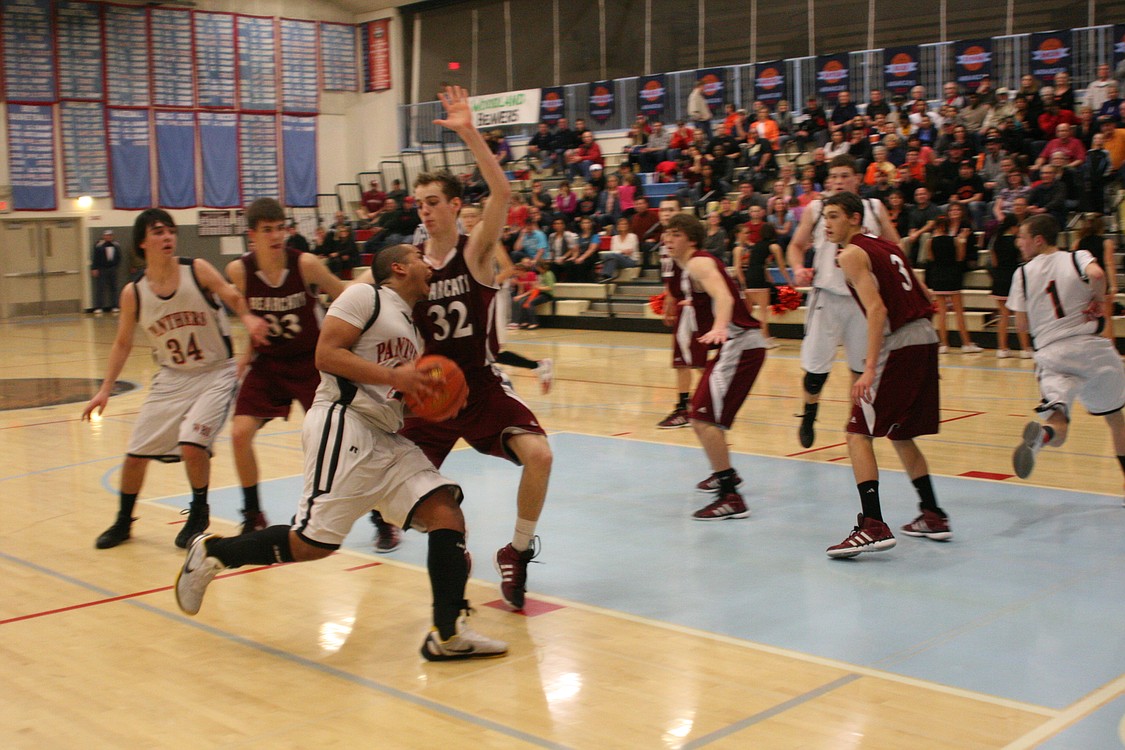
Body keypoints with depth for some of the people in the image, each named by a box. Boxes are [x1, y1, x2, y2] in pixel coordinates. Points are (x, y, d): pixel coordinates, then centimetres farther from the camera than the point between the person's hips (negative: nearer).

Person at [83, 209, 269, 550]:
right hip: (172, 378, 3)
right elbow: (123, 344, 5)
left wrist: (248, 317, -32)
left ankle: (199, 516, 6)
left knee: (191, 444, -21)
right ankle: (123, 522, 29)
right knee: (136, 453, 3)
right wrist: (105, 389, 0)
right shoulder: (133, 292, -5)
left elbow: (232, 297, -9)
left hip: (216, 374, -3)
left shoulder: (197, 270, -13)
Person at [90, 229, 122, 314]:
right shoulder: (99, 246, -7)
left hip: (112, 269, 4)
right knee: (100, 288, -3)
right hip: (102, 269, -4)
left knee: (113, 288, 7)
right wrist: (94, 269, -10)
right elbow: (94, 258, -7)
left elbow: (119, 257, 14)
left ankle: (114, 306, 14)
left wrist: (116, 265, 5)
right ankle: (98, 307, 0)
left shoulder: (116, 246, 5)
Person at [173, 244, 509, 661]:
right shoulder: (366, 297, 0)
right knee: (314, 542, -12)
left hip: (386, 439, 9)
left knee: (445, 509, -7)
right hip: (344, 423, -9)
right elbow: (326, 354, -11)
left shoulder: (413, 330, 26)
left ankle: (449, 634, -7)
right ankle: (212, 552, 10)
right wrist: (393, 375, -16)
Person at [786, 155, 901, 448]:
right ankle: (808, 417, 21)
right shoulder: (815, 210, 3)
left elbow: (894, 247, 11)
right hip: (827, 295, -1)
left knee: (862, 364, 7)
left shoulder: (875, 208, 5)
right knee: (816, 364, -1)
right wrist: (798, 267, -8)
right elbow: (797, 245, 12)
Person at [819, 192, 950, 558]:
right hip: (927, 338, 9)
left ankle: (873, 526, -16)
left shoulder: (852, 254, -5)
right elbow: (925, 297, 20)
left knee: (858, 433, -6)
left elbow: (877, 309, -18)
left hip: (899, 345, -9)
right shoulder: (888, 247, 20)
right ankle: (933, 517, 26)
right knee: (900, 434, 22)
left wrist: (869, 369, -22)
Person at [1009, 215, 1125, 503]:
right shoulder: (1077, 258, 5)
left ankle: (1040, 435, -47)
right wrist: (1098, 301, -1)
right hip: (1091, 347, 1)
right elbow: (1097, 275, -19)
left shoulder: (1024, 273, 8)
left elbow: (1022, 325, 7)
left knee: (1057, 423, -12)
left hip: (1051, 353, -1)